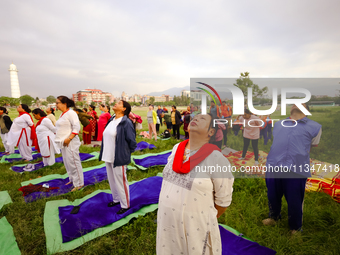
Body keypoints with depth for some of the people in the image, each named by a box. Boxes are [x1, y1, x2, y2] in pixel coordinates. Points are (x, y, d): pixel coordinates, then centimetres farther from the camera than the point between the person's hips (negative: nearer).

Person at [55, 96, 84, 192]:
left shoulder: (71, 113, -14)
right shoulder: (62, 114, 15)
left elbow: (76, 127, -21)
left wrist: (69, 138, -24)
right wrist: (61, 140, 14)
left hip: (70, 143, -10)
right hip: (63, 142, 10)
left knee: (73, 162, -5)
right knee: (67, 162, 18)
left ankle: (79, 183, 6)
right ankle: (72, 179, 33)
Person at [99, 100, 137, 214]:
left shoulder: (126, 122, -17)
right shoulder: (111, 120, 8)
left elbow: (132, 142, -15)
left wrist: (125, 154, -4)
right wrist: (104, 154, 16)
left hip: (119, 158, -8)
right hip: (108, 157, 8)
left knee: (120, 181, 5)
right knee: (112, 180, 21)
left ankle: (125, 205, 24)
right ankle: (116, 199, 42)